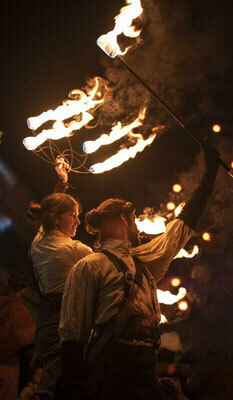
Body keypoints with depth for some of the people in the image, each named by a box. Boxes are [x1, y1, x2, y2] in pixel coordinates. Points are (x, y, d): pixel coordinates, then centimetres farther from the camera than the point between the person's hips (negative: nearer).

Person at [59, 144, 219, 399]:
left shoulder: (144, 260, 24)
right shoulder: (89, 267, 3)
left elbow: (184, 225, 33)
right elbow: (72, 333, -3)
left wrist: (209, 176, 40)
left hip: (146, 378, 7)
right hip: (109, 378, -7)